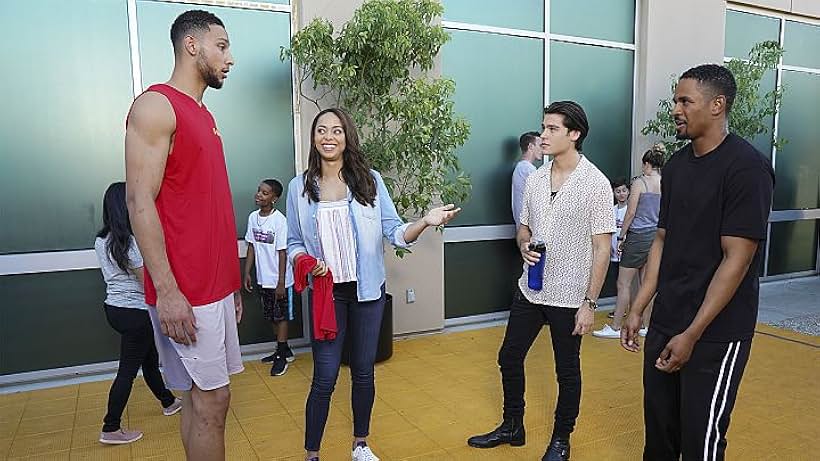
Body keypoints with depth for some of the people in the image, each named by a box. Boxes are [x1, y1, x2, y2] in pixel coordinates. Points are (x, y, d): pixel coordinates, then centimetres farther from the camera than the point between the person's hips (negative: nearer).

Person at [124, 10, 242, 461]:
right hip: (184, 292, -8)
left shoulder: (205, 116, 17)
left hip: (216, 286, 8)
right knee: (210, 398, 0)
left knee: (203, 396, 15)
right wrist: (167, 290, -20)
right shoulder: (156, 106, -8)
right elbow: (140, 202, -16)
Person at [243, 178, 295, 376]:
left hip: (278, 279, -6)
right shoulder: (253, 217, 2)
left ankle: (282, 356, 17)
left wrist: (281, 282, -16)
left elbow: (282, 252, -16)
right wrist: (247, 273, 7)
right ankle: (284, 350, 32)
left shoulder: (279, 220, -17)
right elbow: (251, 247, 9)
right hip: (263, 278, 7)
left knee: (281, 316, 5)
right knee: (271, 317, 16)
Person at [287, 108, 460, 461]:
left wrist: (425, 221, -25)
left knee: (363, 372, 14)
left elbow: (395, 232, -7)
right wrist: (304, 261, -16)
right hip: (326, 292, -1)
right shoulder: (299, 187, -2)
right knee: (324, 378, 1)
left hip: (367, 290, 1)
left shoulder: (370, 180, -3)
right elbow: (293, 242, 5)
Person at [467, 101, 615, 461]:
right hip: (529, 291, 6)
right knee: (509, 358, 14)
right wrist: (524, 246, -10)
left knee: (567, 371, 11)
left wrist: (590, 303, -14)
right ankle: (512, 427, 35)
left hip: (569, 297, -5)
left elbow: (601, 248, -12)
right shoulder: (535, 178, 4)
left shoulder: (596, 184, -13)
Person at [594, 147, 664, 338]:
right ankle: (646, 326, 18)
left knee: (623, 283, 0)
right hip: (657, 237, 7)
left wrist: (621, 237, -2)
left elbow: (631, 212, -10)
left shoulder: (640, 182, -9)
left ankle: (615, 327, 4)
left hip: (638, 236, -6)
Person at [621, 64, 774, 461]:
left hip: (716, 334, -6)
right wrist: (637, 310, 8)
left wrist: (692, 334, -17)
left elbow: (736, 259, -17)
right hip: (665, 323, 6)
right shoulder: (676, 165, 7)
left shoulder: (746, 168, -14)